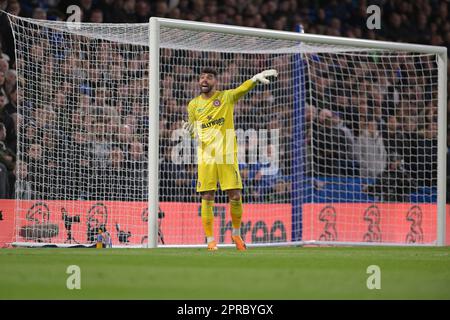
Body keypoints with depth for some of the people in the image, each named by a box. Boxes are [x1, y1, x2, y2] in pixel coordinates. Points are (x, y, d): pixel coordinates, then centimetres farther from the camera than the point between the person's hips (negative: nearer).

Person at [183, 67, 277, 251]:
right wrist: (190, 130, -7)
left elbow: (243, 88, -15)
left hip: (227, 155, -2)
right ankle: (210, 240, 6)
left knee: (235, 196, -4)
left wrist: (256, 78, -33)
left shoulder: (226, 97, 2)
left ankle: (236, 233, 19)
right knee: (207, 198, -2)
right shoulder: (193, 104, 10)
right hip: (205, 157, 2)